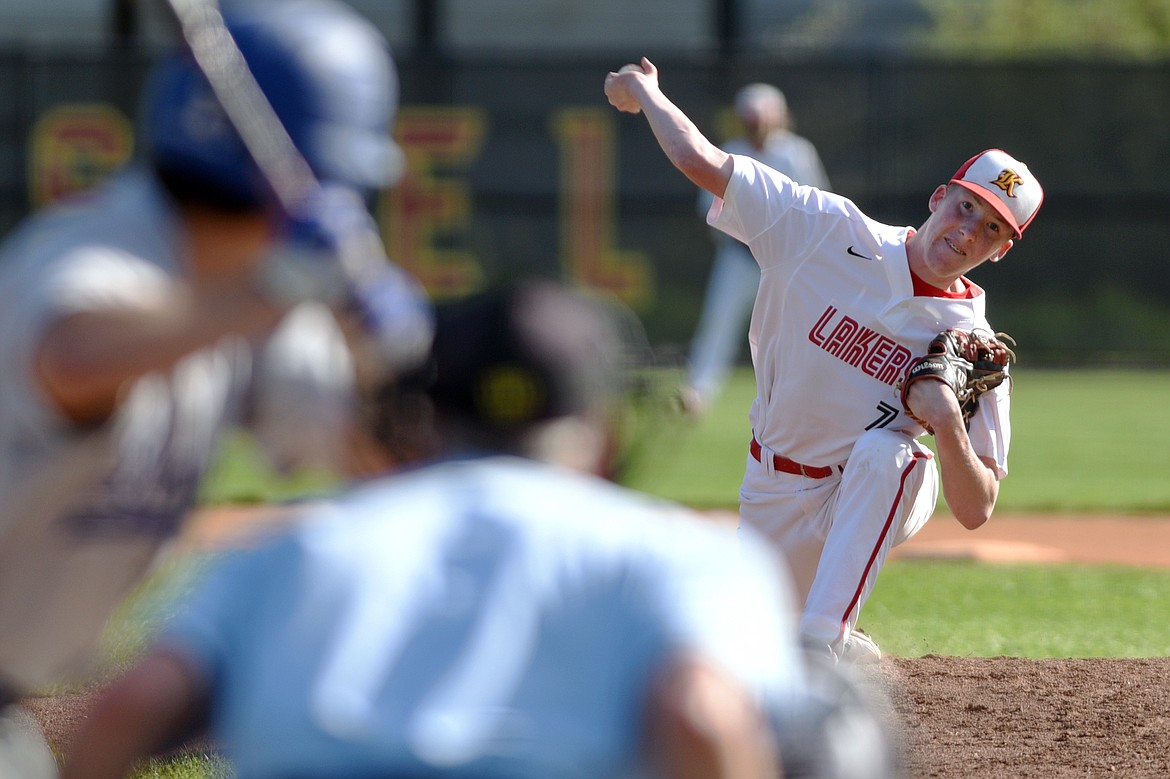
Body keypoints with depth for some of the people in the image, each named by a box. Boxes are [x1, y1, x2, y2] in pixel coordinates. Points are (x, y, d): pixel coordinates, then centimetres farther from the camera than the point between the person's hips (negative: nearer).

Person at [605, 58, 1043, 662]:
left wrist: (948, 425, -37)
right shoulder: (832, 233, -18)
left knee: (884, 450, -37)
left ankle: (823, 644, -37)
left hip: (877, 497, -3)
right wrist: (645, 92, 1)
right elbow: (701, 161, -14)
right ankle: (853, 659, 48)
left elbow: (975, 511, -20)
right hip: (775, 495, 3)